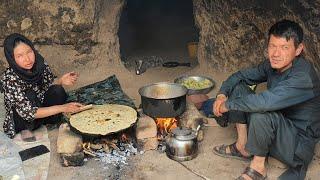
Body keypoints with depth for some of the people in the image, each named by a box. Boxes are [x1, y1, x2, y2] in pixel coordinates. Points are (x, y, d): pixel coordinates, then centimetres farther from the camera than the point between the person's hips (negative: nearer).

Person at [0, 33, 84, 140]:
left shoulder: (39, 63, -15)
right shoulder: (9, 79, -29)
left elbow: (50, 83, 4)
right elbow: (27, 112, -30)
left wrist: (61, 81, -20)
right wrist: (63, 108, -34)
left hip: (41, 106, 4)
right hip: (22, 119, -4)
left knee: (58, 91, -22)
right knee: (30, 94, -32)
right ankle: (27, 129, -7)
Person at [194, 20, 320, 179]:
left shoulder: (304, 77, -30)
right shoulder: (272, 65, -5)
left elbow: (266, 102, -42)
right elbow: (241, 75, 5)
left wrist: (228, 104, -29)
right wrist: (222, 94, -14)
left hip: (299, 143, -7)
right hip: (276, 126, 8)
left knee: (261, 114, -38)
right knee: (238, 87, -3)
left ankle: (258, 166, -11)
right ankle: (242, 146, 3)